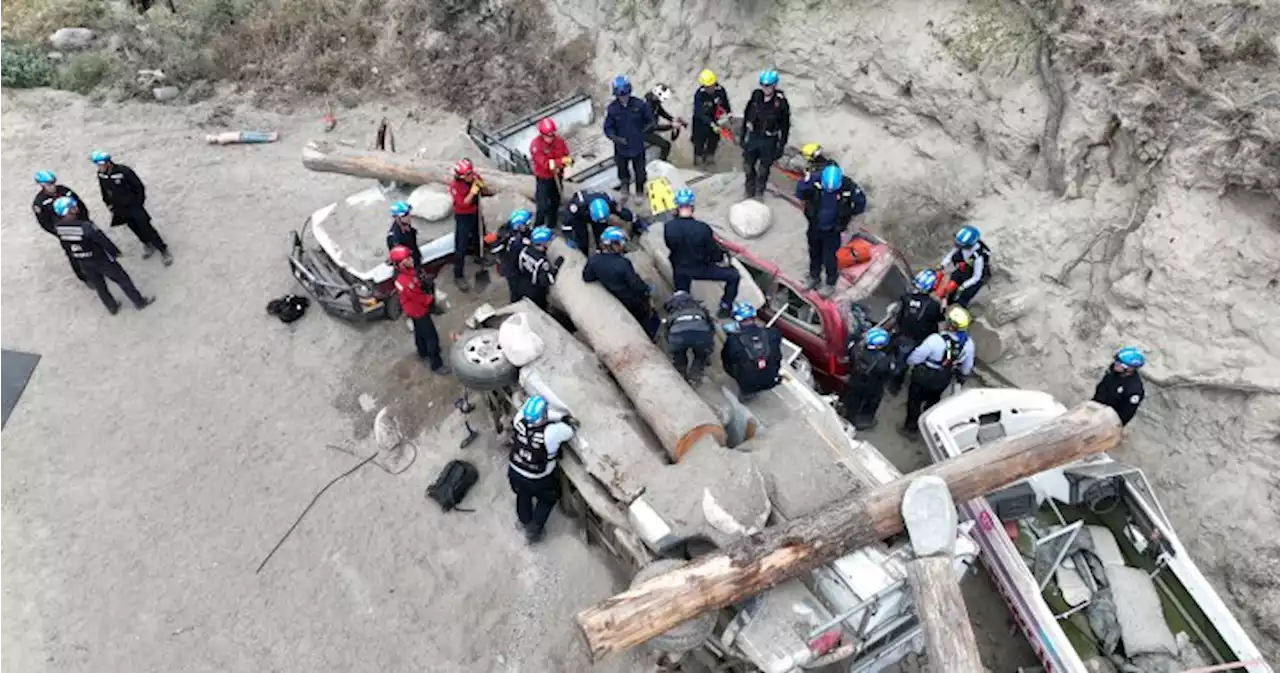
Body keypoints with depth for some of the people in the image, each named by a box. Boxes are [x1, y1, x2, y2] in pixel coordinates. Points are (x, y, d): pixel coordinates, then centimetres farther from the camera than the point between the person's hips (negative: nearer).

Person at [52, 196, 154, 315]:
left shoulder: (57, 227, -12)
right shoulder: (84, 226, -32)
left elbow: (65, 246, 5)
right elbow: (102, 240, -21)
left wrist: (74, 256, 22)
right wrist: (115, 251, -4)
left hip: (83, 263, 6)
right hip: (100, 259, -6)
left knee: (98, 285, 24)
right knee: (122, 279, 12)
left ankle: (112, 307, 40)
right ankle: (140, 302, 24)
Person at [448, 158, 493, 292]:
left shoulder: (475, 177, -10)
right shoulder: (455, 186, -24)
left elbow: (487, 192, -2)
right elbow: (463, 204, -29)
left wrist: (482, 186, -24)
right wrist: (473, 191, -35)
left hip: (476, 214, 6)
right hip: (463, 217, -6)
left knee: (480, 238, 27)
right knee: (461, 248, -5)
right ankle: (458, 276, 3)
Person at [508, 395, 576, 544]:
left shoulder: (519, 418, -26)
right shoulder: (552, 432, -38)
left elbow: (534, 414, -4)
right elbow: (570, 431, -17)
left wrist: (561, 416, -3)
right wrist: (566, 419, 3)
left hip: (515, 472, 4)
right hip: (538, 481, -4)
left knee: (523, 495, 35)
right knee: (547, 500, 29)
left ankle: (524, 522, 62)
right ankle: (533, 532, 44)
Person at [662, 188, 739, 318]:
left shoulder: (668, 227, -22)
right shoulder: (702, 228, -30)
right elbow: (715, 254, -16)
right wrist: (723, 256, 7)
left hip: (679, 271, 3)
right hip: (701, 269, -3)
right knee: (733, 275, 16)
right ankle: (725, 308, 24)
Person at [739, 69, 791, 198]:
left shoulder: (781, 102, -17)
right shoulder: (756, 96, -8)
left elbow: (785, 126, -9)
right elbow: (746, 116, 4)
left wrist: (781, 146, -8)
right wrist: (742, 136, 7)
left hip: (769, 141, -3)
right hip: (753, 137, 3)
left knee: (763, 169, 9)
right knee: (749, 167, 13)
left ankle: (759, 193, 30)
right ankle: (750, 193, 32)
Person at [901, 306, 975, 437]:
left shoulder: (936, 340, -37)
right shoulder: (968, 343, -19)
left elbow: (916, 357, -23)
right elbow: (967, 367, -1)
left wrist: (909, 361, 0)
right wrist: (961, 377, 20)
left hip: (924, 377, -5)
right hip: (944, 380, 5)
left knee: (915, 400, 20)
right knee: (933, 400, 31)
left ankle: (911, 428, 37)